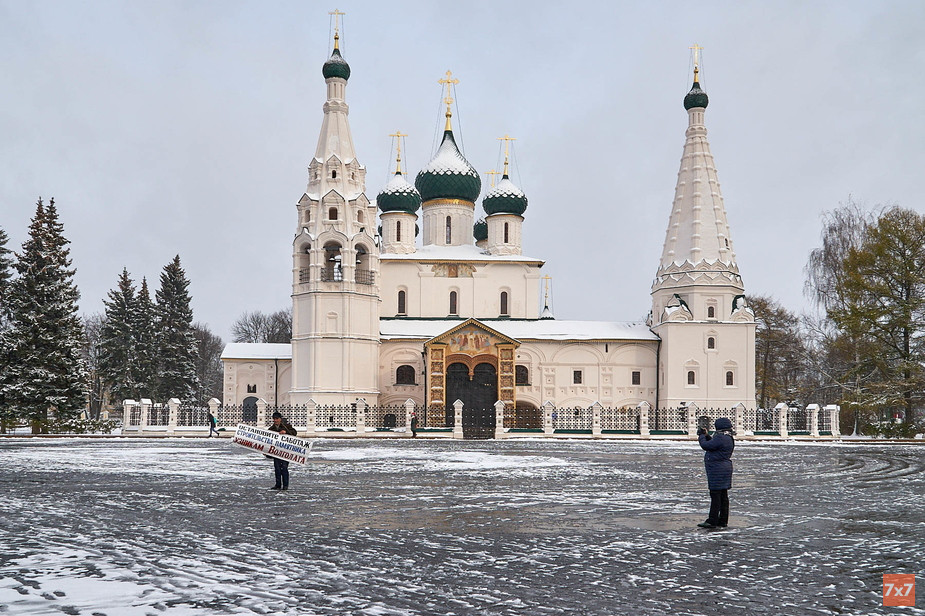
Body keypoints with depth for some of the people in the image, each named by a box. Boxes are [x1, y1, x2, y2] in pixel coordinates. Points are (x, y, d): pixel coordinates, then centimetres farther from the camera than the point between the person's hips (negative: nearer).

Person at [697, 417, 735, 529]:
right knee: (723, 495, 11)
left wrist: (702, 436, 1)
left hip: (718, 470, -10)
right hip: (725, 468, 10)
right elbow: (713, 443, 25)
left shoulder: (721, 438, -19)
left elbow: (706, 446, -15)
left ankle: (712, 521, -6)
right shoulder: (728, 438, 14)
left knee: (715, 495, -8)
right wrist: (706, 435, 18)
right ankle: (723, 521, 16)